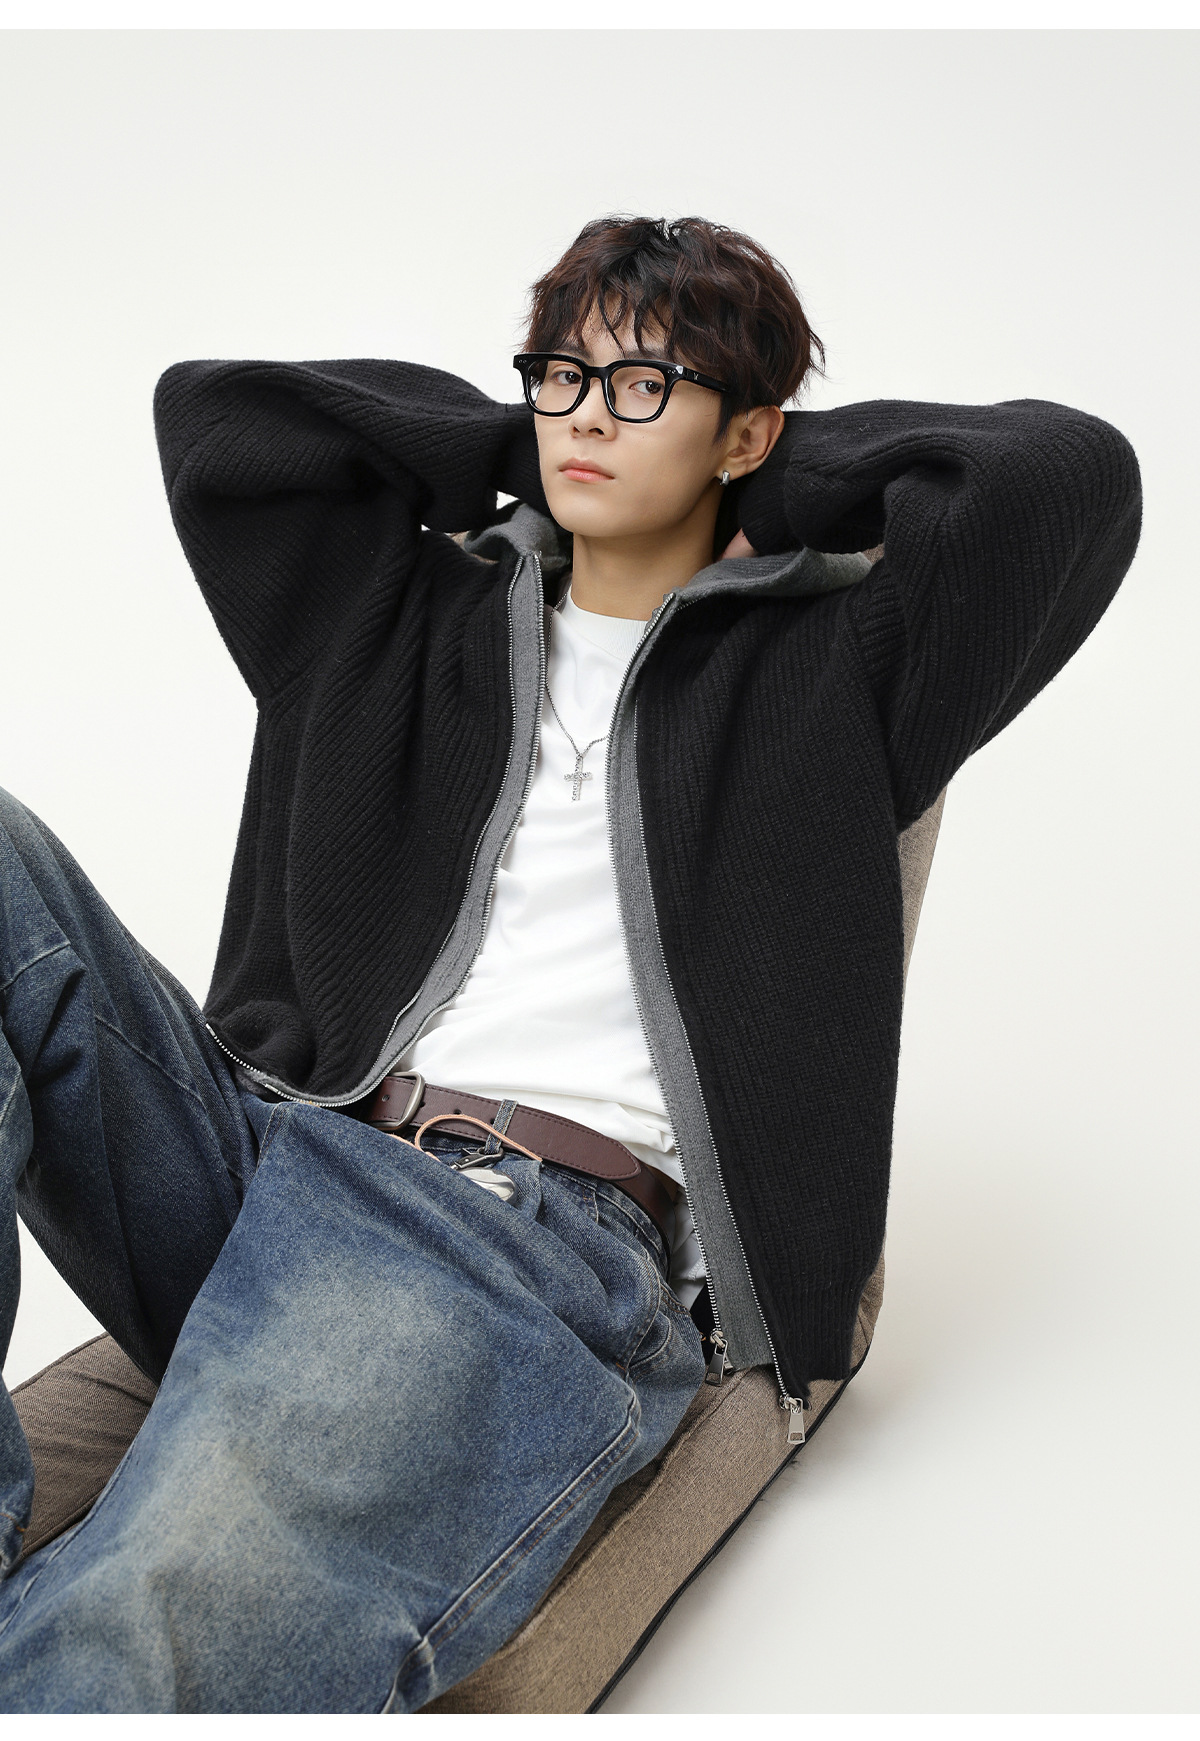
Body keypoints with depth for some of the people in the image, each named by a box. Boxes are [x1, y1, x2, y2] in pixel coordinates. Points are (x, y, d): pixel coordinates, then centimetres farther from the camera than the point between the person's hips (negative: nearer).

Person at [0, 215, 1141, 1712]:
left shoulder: (826, 670, 12)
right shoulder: (415, 616, 24)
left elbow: (1071, 475, -2)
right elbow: (212, 409, 21)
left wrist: (792, 481, 13)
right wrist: (512, 452, 22)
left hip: (537, 1245, -6)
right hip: (270, 1144, 7)